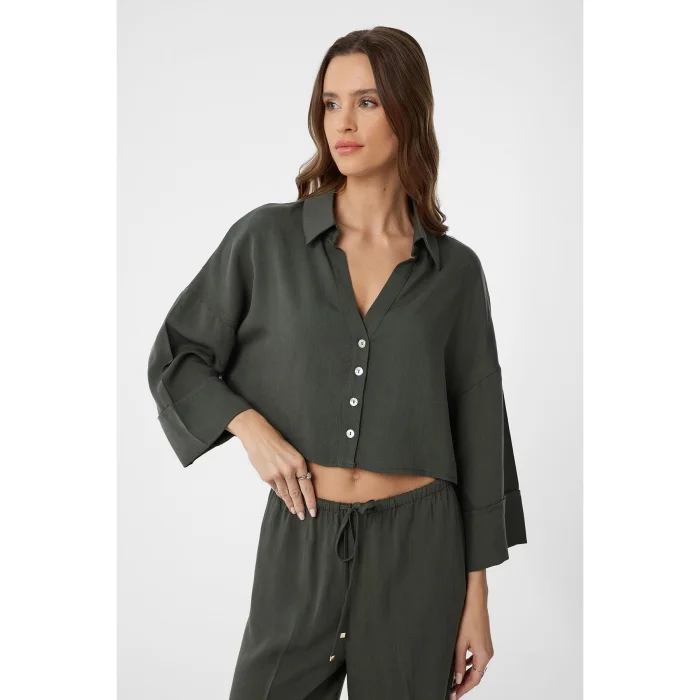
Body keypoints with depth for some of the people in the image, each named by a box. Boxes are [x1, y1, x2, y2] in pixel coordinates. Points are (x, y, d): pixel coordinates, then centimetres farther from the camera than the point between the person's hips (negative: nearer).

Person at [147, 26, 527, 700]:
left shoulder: (455, 270, 0)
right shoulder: (267, 237, -2)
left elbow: (478, 433, 3)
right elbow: (175, 358, 7)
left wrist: (476, 596, 3)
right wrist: (250, 428, -11)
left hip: (419, 548, 1)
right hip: (298, 541, 0)